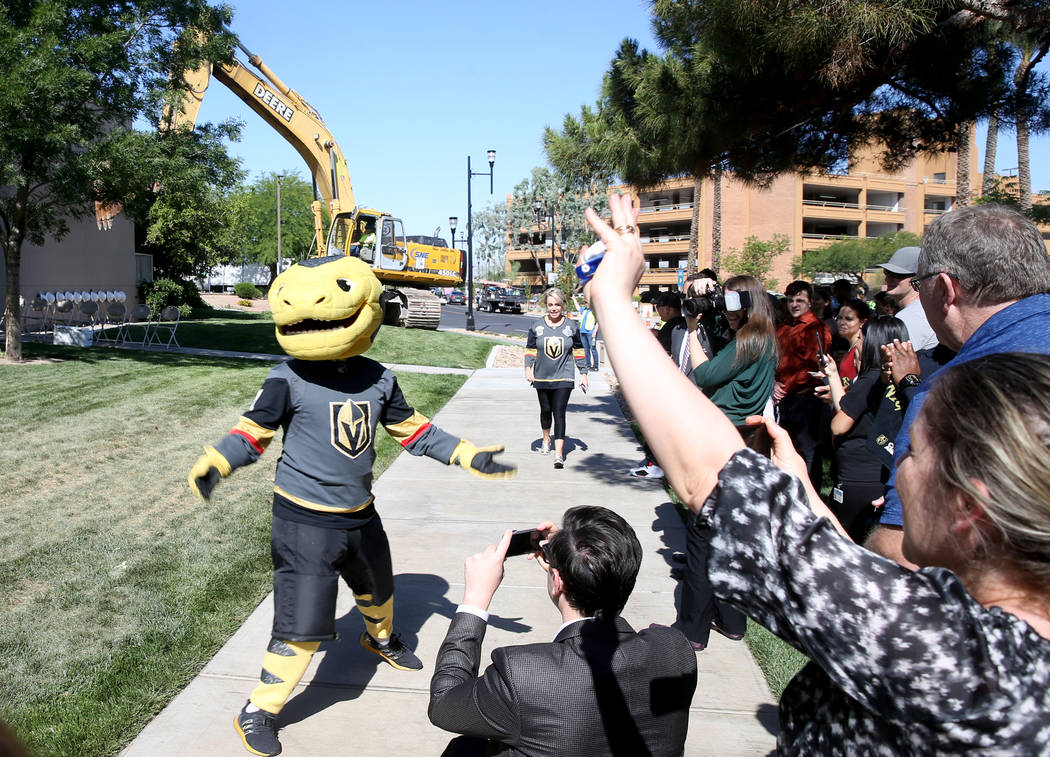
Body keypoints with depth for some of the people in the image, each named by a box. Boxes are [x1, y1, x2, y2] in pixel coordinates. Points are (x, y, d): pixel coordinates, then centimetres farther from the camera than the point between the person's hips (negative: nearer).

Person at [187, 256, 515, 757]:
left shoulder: (378, 379, -3)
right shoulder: (289, 381, -15)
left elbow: (413, 429, 7)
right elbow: (254, 431, -9)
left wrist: (467, 455, 2)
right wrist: (214, 463, -27)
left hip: (360, 515, 6)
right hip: (305, 521, -5)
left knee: (377, 587, 29)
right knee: (301, 623, -5)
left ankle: (380, 638, 63)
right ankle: (258, 712, 15)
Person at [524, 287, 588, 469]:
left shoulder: (571, 326, 2)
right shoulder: (537, 326, 2)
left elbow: (579, 351, 10)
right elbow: (530, 349, 9)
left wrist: (583, 374, 9)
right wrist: (528, 368, -6)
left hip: (564, 378, -2)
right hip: (542, 378, 2)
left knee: (559, 413, -11)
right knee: (546, 410, 14)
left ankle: (559, 454, -15)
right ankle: (546, 439, 42)